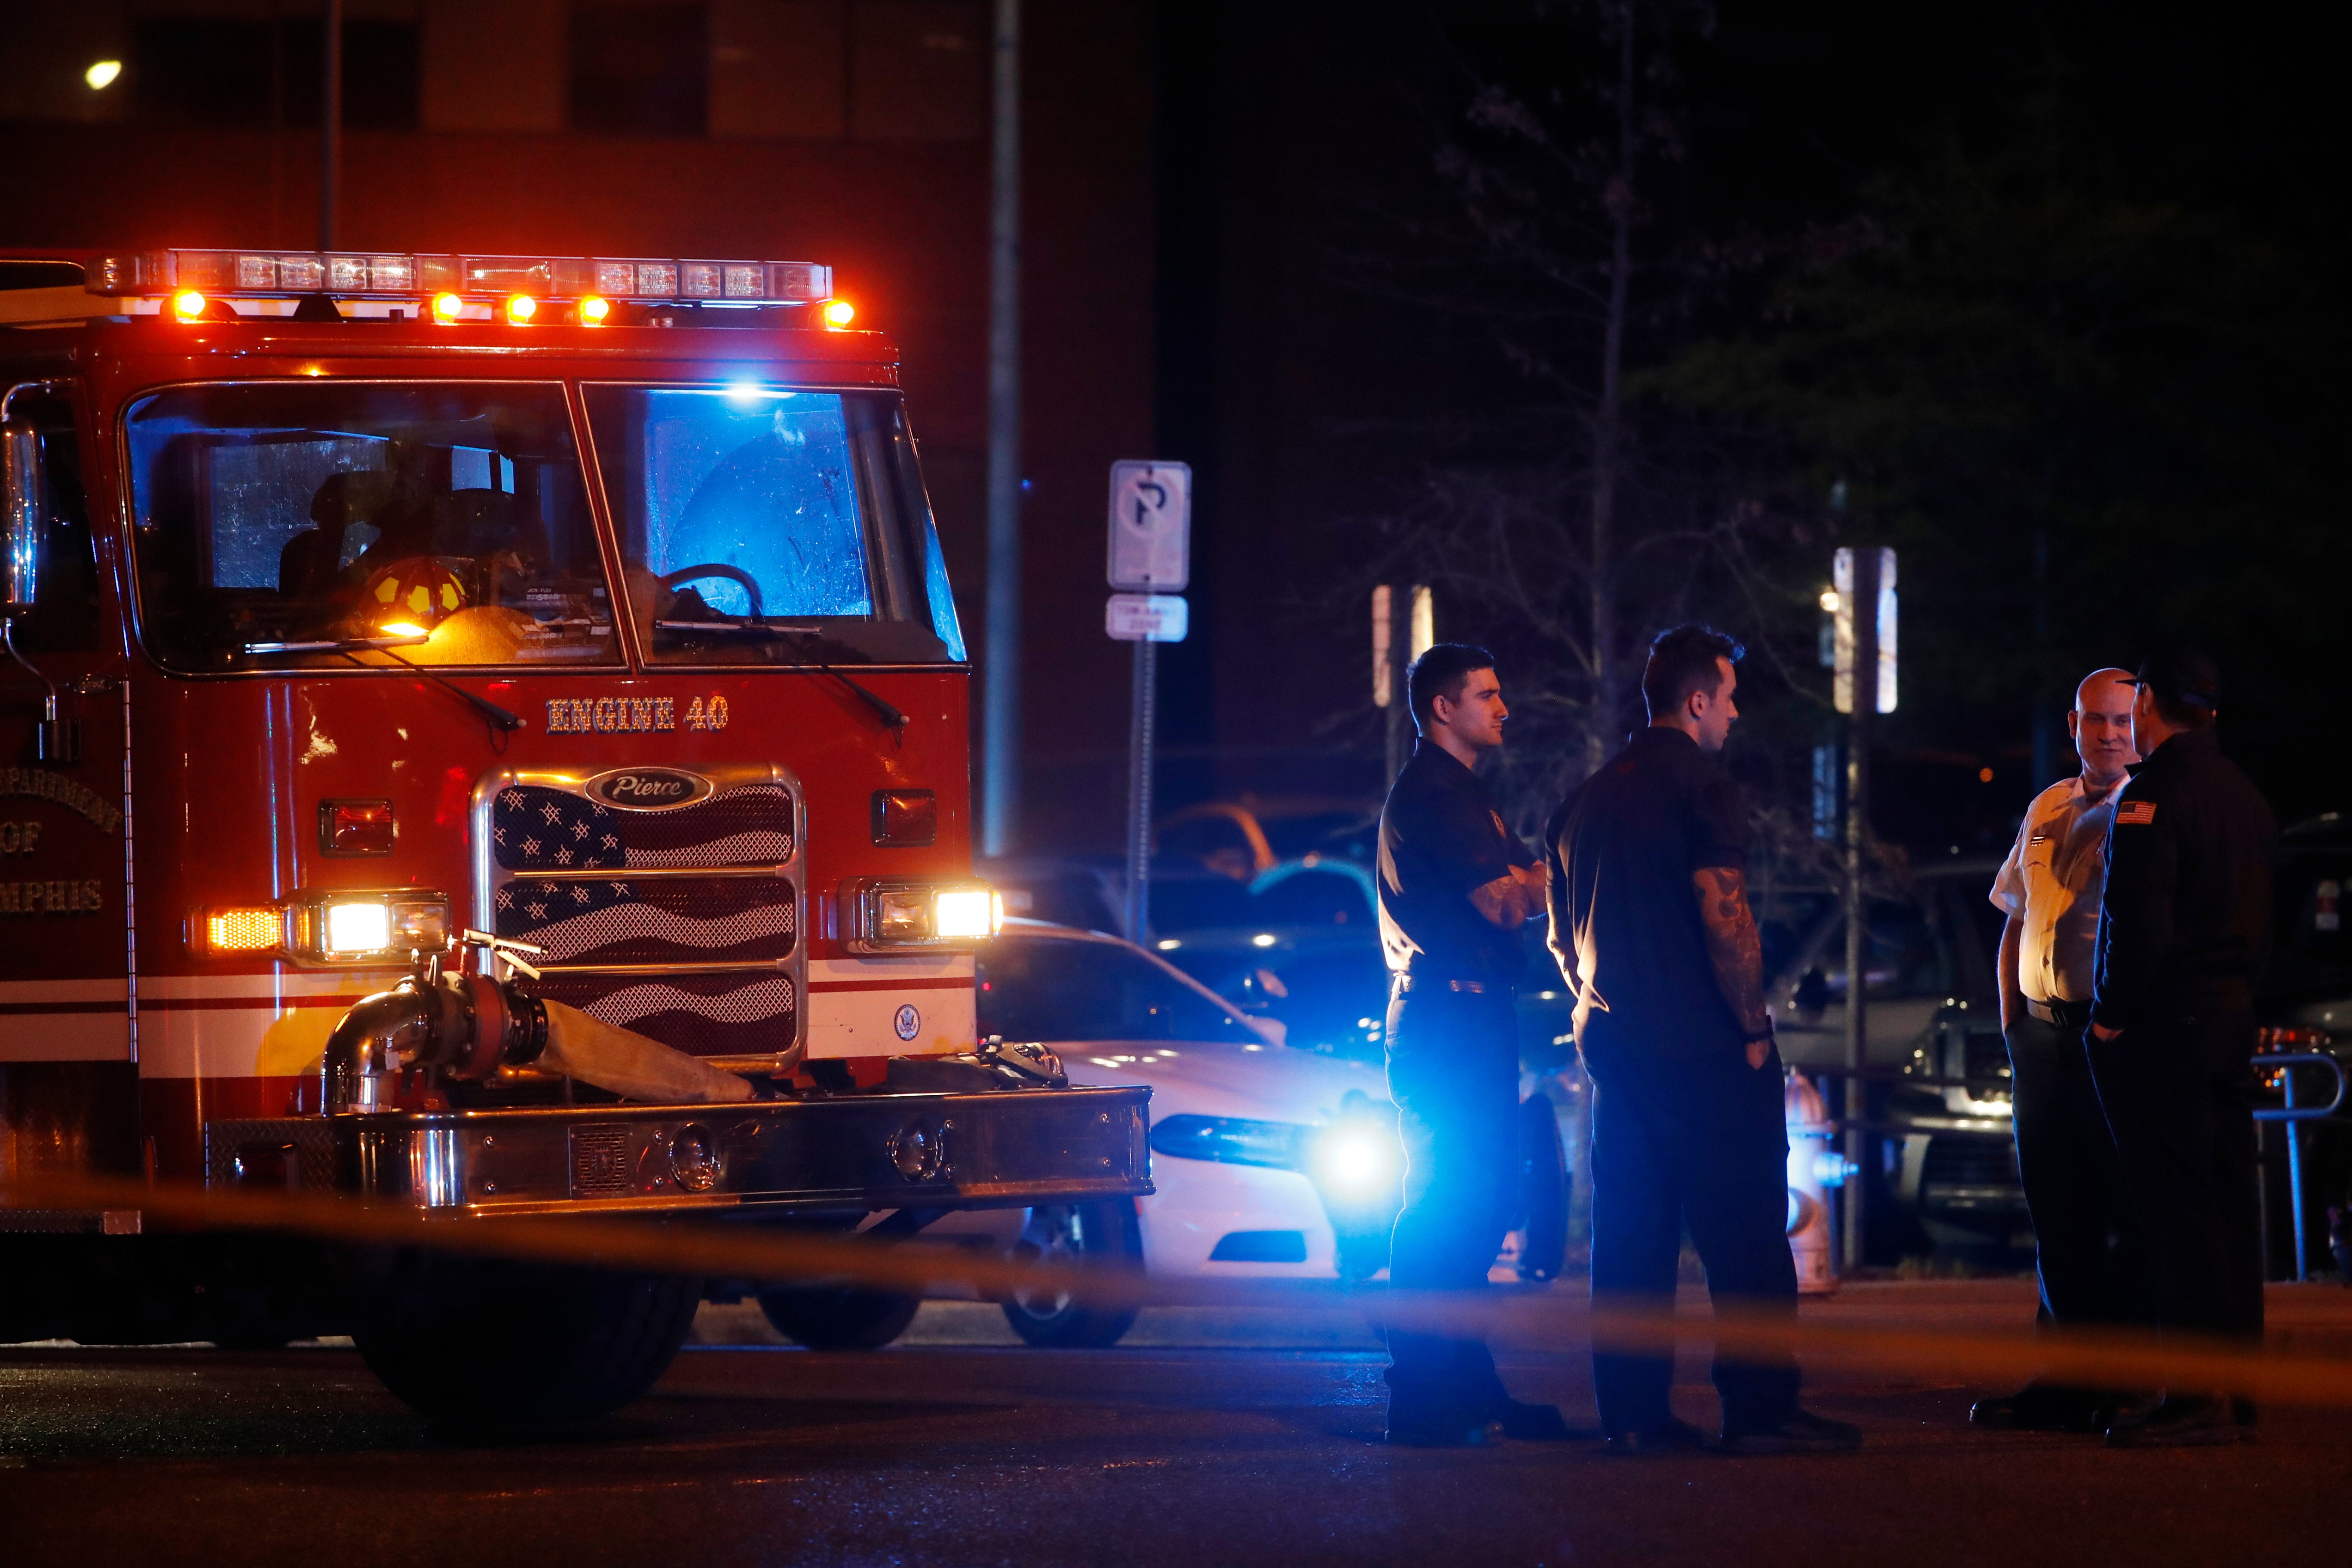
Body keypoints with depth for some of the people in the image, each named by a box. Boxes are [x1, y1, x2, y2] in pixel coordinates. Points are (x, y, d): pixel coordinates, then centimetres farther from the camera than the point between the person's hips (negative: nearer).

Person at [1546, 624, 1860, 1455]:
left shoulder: (1584, 800, 15)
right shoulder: (1700, 788, -11)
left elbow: (1561, 936, 19)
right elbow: (1725, 919, -18)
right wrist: (1754, 1027, -11)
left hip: (1614, 1040, 8)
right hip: (1702, 1043, -8)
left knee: (1631, 1231, 8)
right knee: (1744, 1230, -5)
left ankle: (1633, 1410, 6)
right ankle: (1760, 1408, -7)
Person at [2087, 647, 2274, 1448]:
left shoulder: (2151, 795, -14)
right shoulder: (2245, 794, 15)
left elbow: (2140, 922, -20)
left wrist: (2112, 1015, -11)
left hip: (2161, 1024, -9)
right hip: (2233, 1021, 9)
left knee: (2175, 1209, -8)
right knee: (2227, 1204, 10)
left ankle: (2199, 1394, -11)